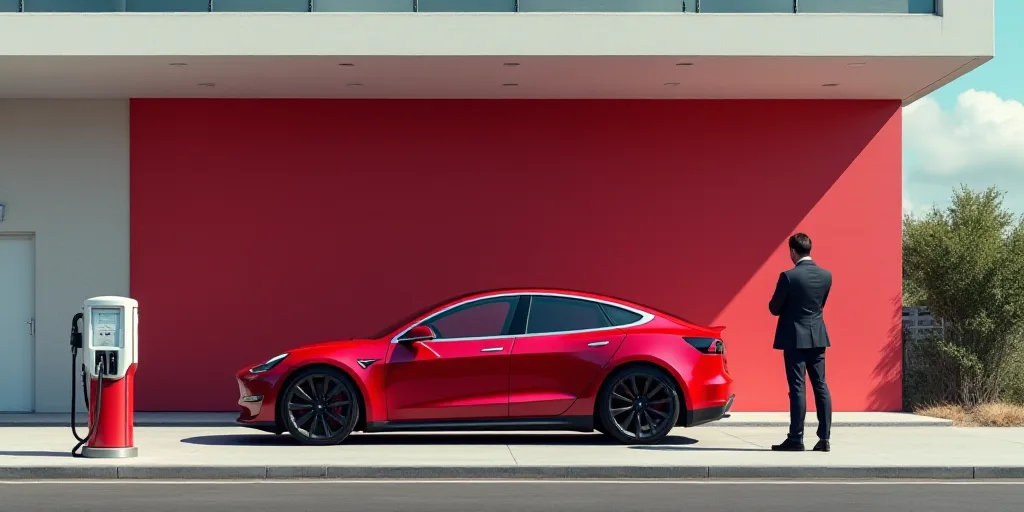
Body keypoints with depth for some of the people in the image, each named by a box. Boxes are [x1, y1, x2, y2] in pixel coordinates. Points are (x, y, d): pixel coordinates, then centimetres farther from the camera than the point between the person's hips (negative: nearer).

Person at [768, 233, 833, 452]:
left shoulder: (788, 276, -15)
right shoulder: (826, 276, 2)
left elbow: (774, 308, -6)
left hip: (795, 338, -5)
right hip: (818, 337, 5)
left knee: (797, 388, -3)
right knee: (821, 386, 7)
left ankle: (796, 439, -1)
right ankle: (824, 438, 6)